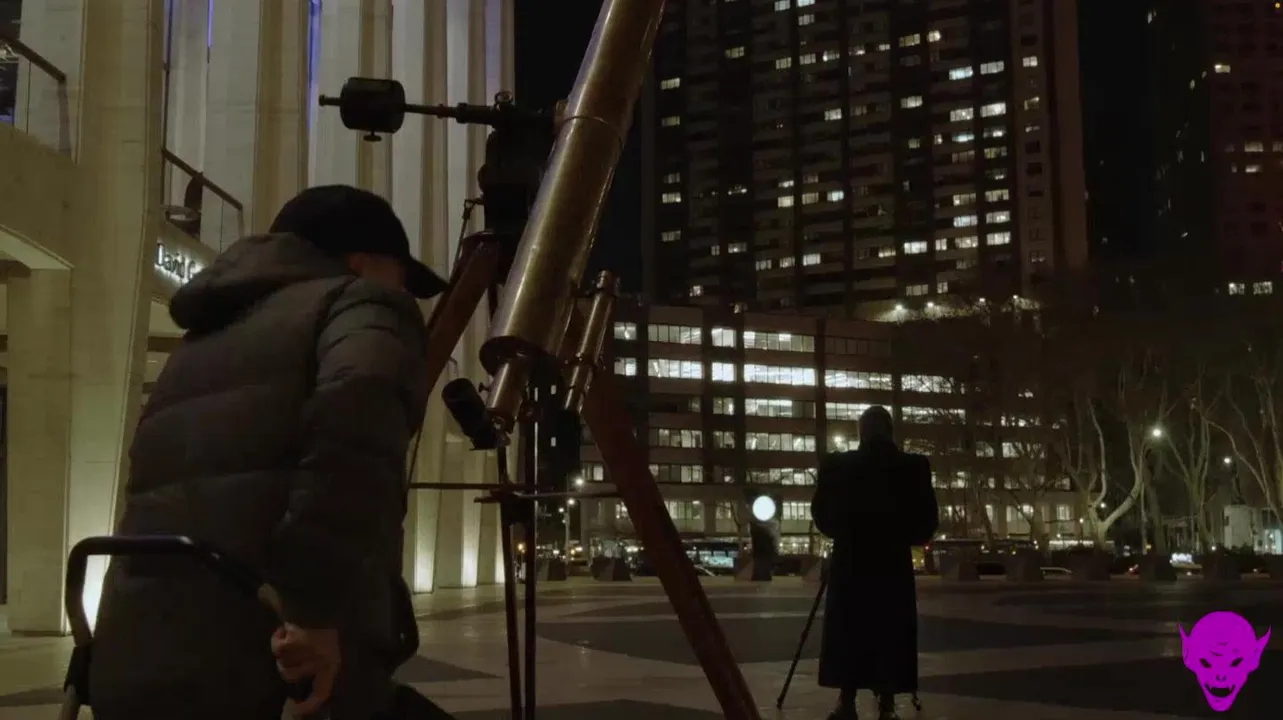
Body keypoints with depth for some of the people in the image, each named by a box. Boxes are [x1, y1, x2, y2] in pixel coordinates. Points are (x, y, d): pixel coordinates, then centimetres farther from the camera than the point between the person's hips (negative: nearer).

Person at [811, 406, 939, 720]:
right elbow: (926, 523, -3)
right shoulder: (914, 467, -6)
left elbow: (822, 516, 0)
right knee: (890, 637, 7)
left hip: (850, 565, 0)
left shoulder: (837, 465, -6)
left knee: (849, 636, 11)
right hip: (894, 565, 0)